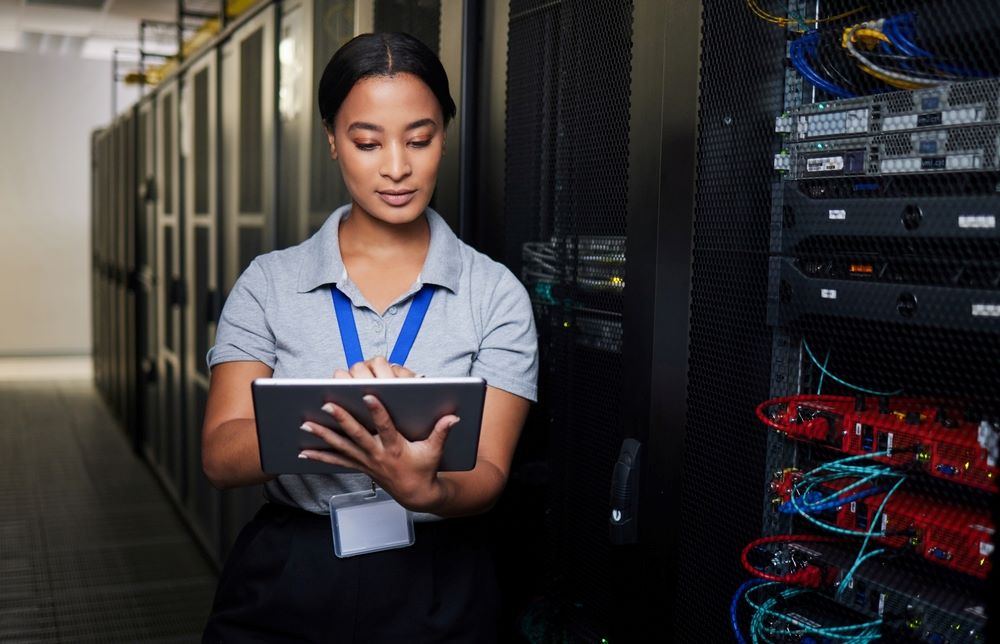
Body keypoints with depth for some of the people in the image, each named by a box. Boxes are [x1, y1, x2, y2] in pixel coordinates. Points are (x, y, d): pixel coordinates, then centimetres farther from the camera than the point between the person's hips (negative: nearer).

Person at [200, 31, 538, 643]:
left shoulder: (496, 293, -6)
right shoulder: (269, 284, -3)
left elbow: (487, 476, -11)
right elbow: (221, 456, -11)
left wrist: (422, 489, -34)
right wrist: (320, 422, -31)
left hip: (437, 591, 0)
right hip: (283, 578, 1)